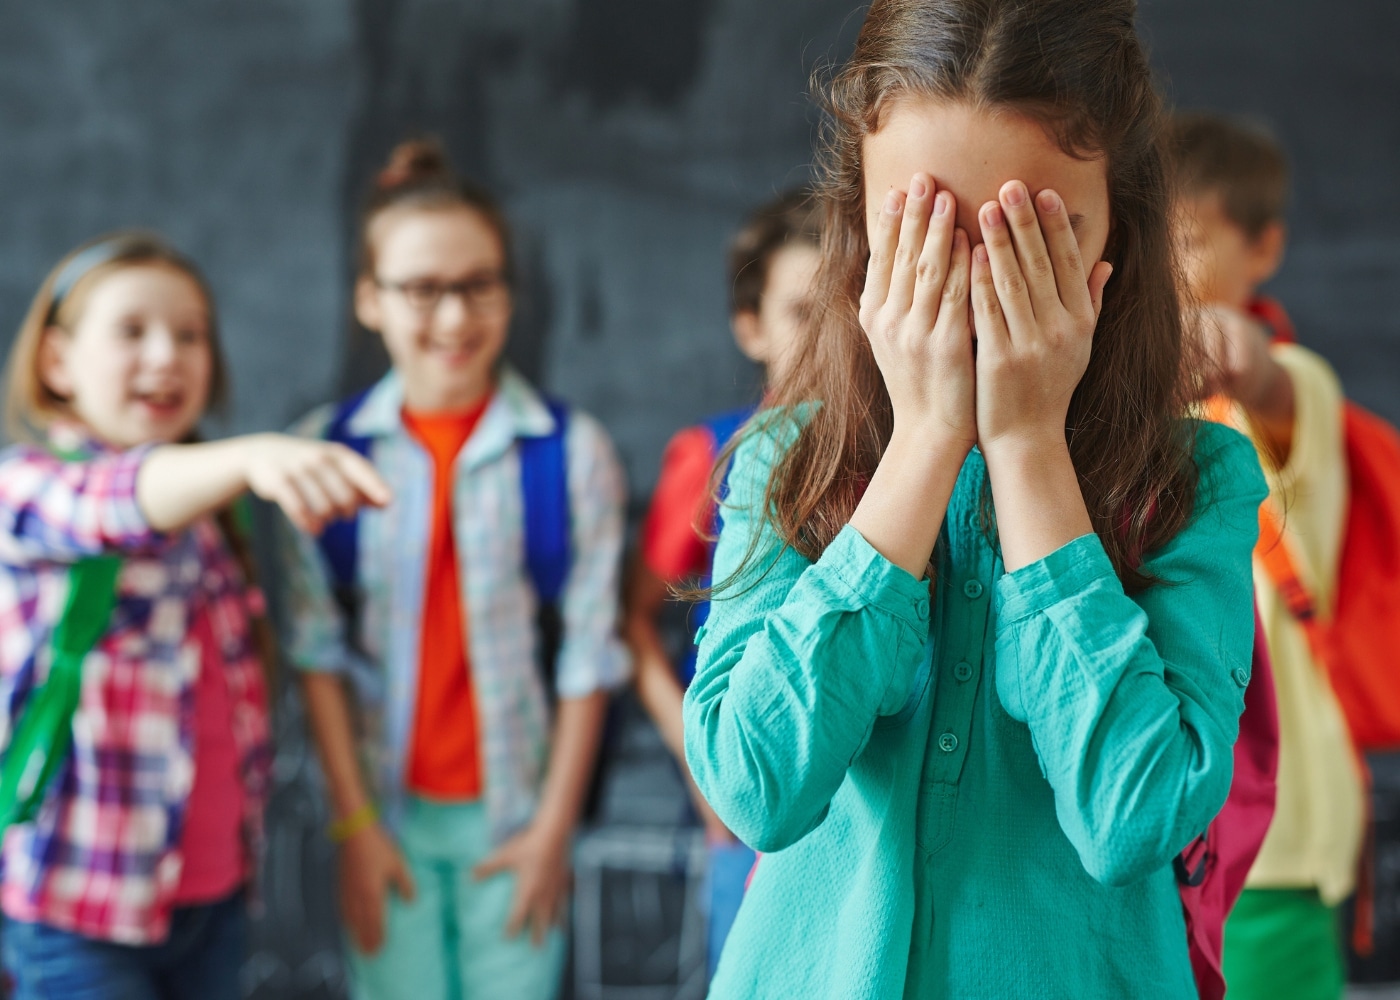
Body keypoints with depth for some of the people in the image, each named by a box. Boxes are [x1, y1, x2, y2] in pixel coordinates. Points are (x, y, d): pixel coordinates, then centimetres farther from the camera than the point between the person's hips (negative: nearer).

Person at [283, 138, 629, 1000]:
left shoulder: (571, 450, -5)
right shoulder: (327, 448, -1)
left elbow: (589, 653, -3)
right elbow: (319, 648, 0)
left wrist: (555, 825, -3)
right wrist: (355, 821, -2)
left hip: (516, 814, -1)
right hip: (388, 811, 1)